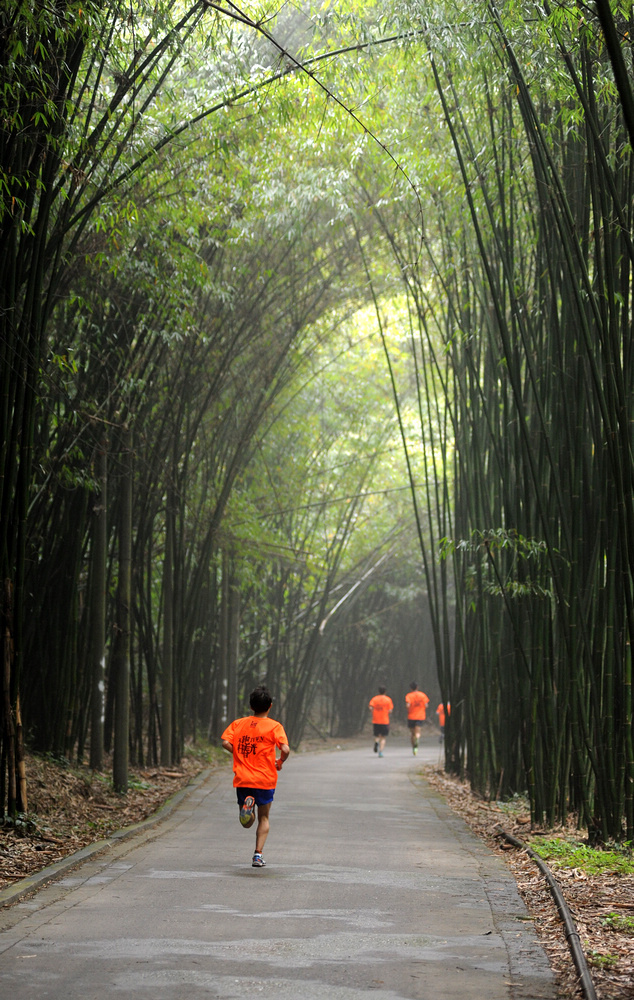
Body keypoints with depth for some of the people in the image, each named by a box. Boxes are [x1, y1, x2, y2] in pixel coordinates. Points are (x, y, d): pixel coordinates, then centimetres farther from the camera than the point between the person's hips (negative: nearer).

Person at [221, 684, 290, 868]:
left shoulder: (238, 723, 6)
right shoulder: (274, 726, -4)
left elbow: (225, 742, -7)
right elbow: (285, 749, -16)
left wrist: (240, 755, 7)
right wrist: (280, 762, 4)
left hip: (242, 779, 2)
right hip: (265, 780, -2)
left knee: (246, 823, 13)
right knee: (263, 818, 15)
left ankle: (246, 805, -22)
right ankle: (258, 855, 3)